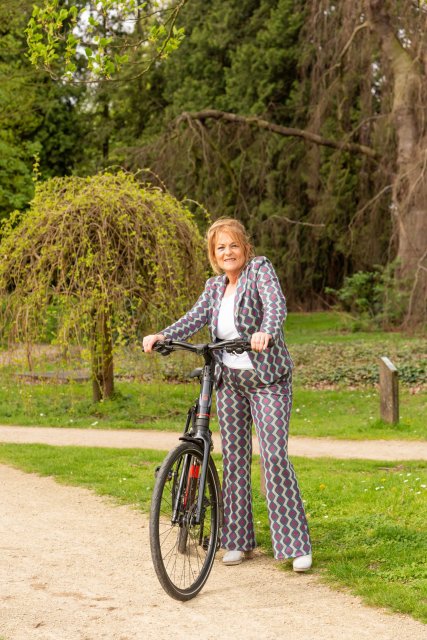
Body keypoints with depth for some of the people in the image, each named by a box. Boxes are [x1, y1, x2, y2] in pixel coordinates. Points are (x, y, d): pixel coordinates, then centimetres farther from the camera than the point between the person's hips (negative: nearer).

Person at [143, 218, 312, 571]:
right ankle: (239, 541, 16)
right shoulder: (215, 286, 11)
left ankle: (297, 545, -5)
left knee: (275, 458, -11)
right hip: (229, 380, 6)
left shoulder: (260, 269, -7)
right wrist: (161, 336, -18)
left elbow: (276, 304, -24)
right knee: (234, 458, 7)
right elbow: (195, 319, 0)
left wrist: (266, 332, -45)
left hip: (268, 379, -6)